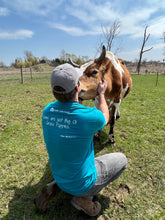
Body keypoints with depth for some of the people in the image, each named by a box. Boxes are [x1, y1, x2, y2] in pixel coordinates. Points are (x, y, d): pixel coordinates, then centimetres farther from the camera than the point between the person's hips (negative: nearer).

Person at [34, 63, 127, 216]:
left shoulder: (47, 110, -15)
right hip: (81, 183, -5)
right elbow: (104, 117, -6)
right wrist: (101, 94, 7)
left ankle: (54, 188, 17)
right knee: (121, 160, 12)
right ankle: (85, 196, 6)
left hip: (59, 176, 5)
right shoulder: (88, 116, -31)